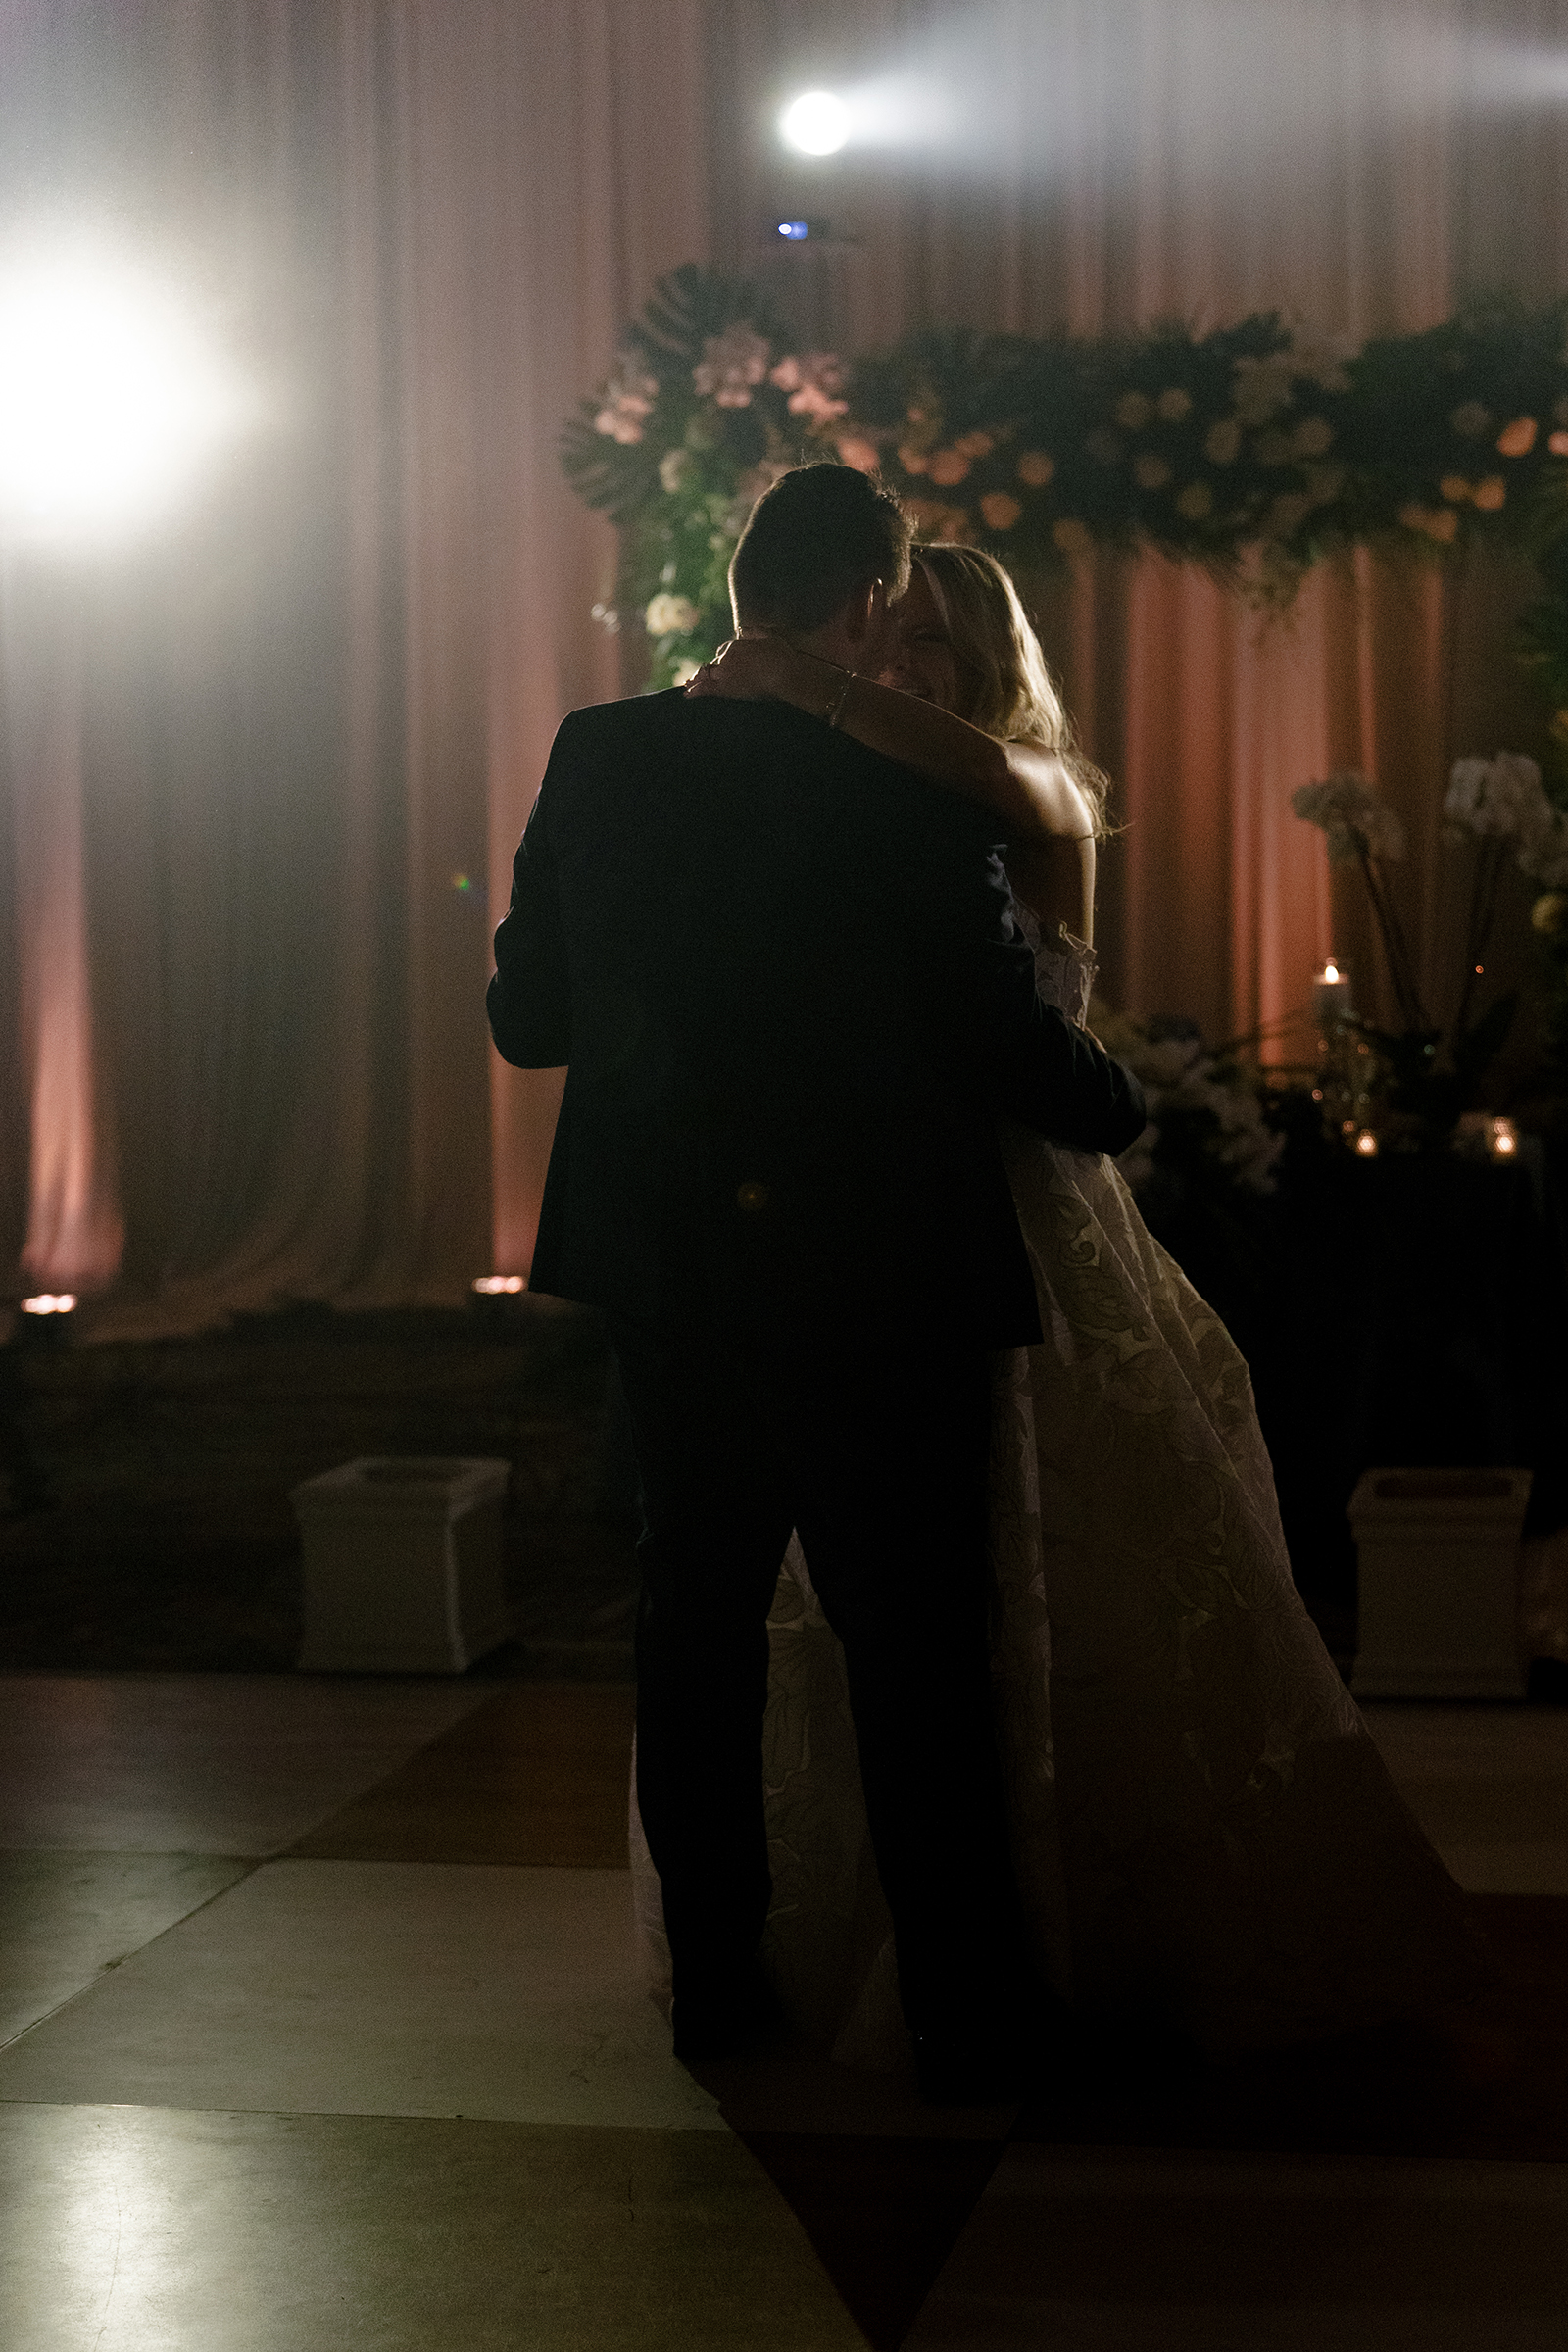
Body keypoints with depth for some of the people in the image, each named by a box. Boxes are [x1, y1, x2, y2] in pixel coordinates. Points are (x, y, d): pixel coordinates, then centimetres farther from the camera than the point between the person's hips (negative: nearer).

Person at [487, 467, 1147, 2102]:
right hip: (870, 1283, -4)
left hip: (663, 1277, 4)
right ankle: (963, 2013, 14)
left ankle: (713, 1981, 25)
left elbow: (523, 1015, 1)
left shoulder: (597, 759, -5)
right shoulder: (911, 814, -18)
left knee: (695, 1624, 17)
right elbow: (1014, 1045, -12)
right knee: (914, 1649, 7)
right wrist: (1125, 1110, 9)